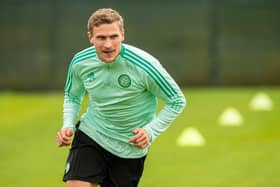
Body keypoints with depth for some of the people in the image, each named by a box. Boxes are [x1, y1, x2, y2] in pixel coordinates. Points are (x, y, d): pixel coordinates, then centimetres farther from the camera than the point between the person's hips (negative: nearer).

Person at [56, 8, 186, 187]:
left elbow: (177, 101, -9)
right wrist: (68, 125, -5)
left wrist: (151, 131, -20)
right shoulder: (80, 63, -10)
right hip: (90, 133, 2)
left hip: (130, 147, -2)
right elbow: (72, 96, 12)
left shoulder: (144, 65, -22)